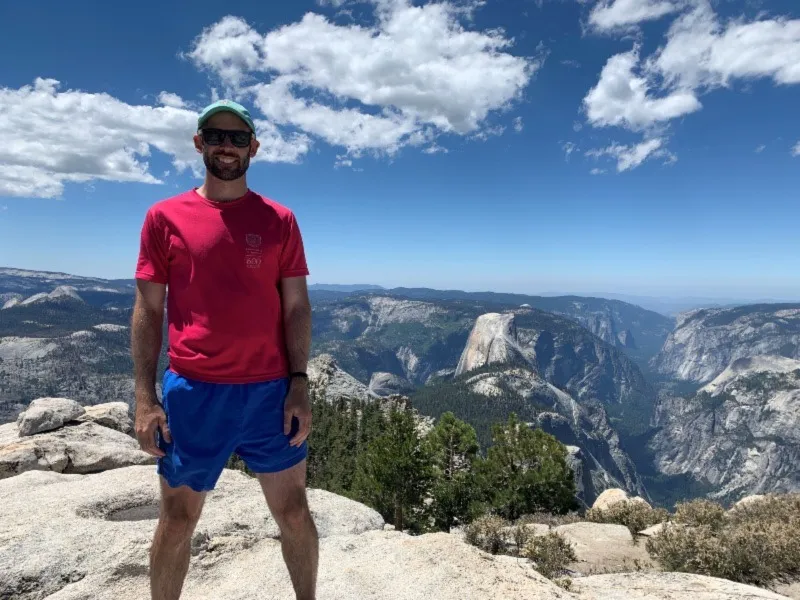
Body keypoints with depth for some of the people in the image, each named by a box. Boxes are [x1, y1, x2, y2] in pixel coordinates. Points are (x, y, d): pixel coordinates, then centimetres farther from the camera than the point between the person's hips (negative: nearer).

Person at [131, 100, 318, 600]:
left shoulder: (279, 220, 4)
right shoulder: (165, 217, 3)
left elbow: (296, 306, 2)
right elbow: (148, 310, 2)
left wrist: (300, 384, -5)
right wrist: (146, 396, -3)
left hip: (271, 390, 1)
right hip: (192, 392, 0)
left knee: (293, 511, 12)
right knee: (178, 519, 14)